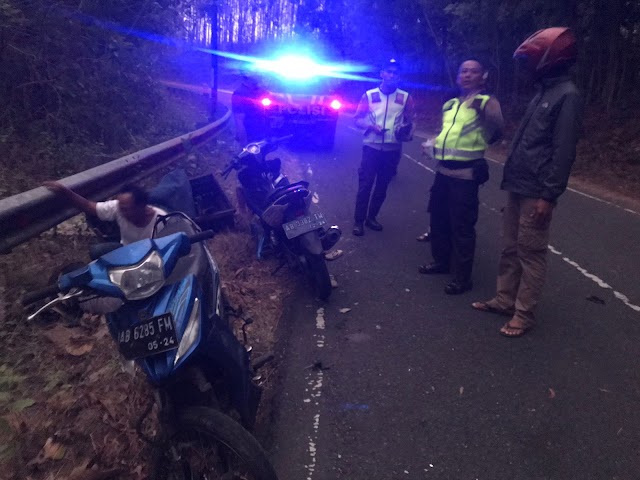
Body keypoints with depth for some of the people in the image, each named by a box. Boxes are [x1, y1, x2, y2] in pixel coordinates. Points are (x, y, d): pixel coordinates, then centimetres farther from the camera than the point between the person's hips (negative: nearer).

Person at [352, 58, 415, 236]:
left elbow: (410, 121, 8)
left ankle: (371, 217, 23)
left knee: (382, 185, 9)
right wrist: (371, 126, -16)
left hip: (393, 148, 2)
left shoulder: (405, 98, 6)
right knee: (365, 184, -7)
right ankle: (359, 220, 0)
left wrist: (406, 129, -15)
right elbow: (358, 119, 4)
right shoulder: (369, 95, 5)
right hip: (372, 146, -2)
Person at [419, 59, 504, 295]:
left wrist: (483, 107, -39)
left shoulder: (486, 102, -5)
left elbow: (497, 129, -24)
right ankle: (441, 261, 36)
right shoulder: (450, 104, 16)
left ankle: (462, 278, 5)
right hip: (443, 169, 8)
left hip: (465, 173, -7)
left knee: (462, 225, -5)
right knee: (438, 218, 18)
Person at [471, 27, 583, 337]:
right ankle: (505, 300, 26)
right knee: (510, 248, 14)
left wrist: (549, 195, -19)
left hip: (536, 193, -9)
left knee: (530, 253, -1)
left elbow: (564, 151, -17)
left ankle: (524, 314, 8)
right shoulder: (545, 92, 16)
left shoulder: (567, 96, -11)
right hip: (518, 187, 9)